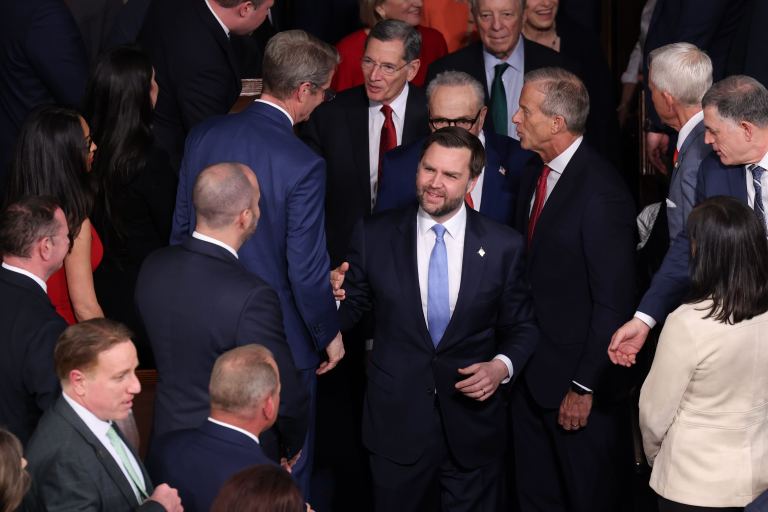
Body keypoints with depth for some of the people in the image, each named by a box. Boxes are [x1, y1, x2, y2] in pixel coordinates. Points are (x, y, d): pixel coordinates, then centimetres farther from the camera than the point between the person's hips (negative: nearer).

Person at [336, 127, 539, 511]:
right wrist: (335, 296, -19)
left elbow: (522, 327, 5)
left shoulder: (504, 246, -3)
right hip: (395, 424, 0)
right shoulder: (375, 237, -2)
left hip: (472, 425, 0)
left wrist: (502, 366, -13)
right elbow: (350, 311, 3)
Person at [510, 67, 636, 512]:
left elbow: (613, 301, -21)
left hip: (577, 376, -8)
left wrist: (585, 386, -18)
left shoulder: (602, 192, -22)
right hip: (531, 373, 8)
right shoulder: (534, 175, 5)